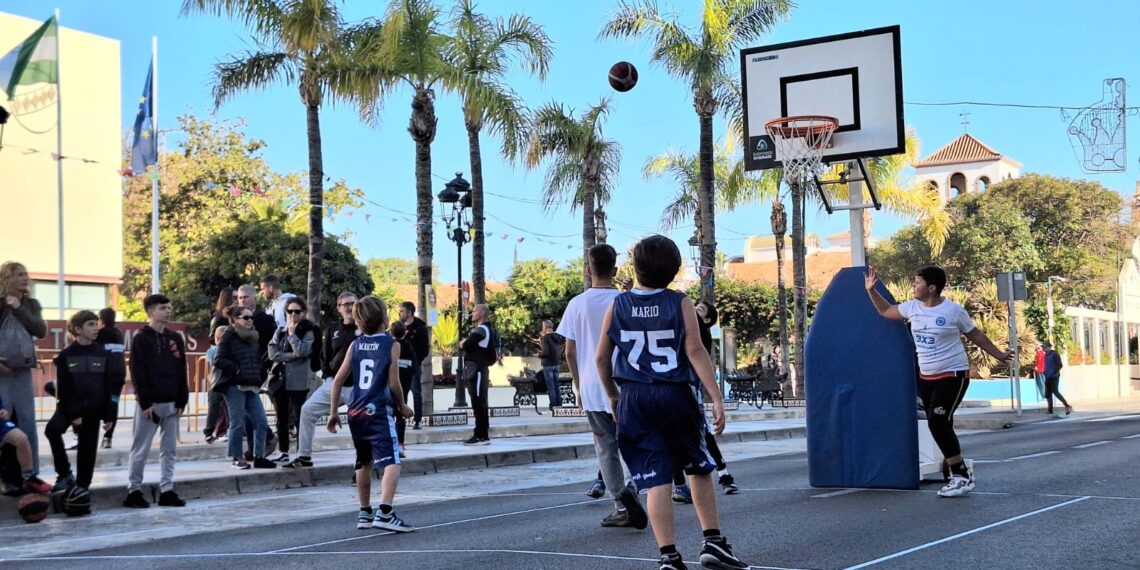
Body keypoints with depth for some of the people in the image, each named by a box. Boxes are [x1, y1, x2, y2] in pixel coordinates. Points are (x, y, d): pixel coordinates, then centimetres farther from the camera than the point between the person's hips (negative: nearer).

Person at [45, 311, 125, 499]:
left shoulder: (103, 354, 2)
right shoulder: (66, 355, -2)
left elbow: (112, 387, 3)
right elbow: (63, 389, -5)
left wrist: (109, 415, -2)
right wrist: (73, 414, -14)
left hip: (93, 410, 2)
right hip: (69, 407, -2)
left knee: (87, 451, 2)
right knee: (52, 429, -29)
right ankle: (65, 474, -16)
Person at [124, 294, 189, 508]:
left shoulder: (175, 338, 11)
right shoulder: (141, 338, -5)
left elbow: (182, 372, 11)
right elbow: (137, 373, -10)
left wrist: (181, 401, 4)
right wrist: (145, 402, -15)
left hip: (171, 403, 5)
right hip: (149, 403, -5)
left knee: (169, 449, 6)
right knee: (141, 449, 0)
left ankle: (167, 490, 11)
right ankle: (134, 491, 7)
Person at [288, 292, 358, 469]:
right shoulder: (333, 329, 9)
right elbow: (324, 355, 17)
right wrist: (327, 376, 5)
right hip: (333, 383, 4)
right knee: (307, 409, -2)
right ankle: (304, 456, 7)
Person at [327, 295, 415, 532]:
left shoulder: (355, 345, 8)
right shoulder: (391, 344, -5)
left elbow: (338, 380, 6)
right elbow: (394, 384, -8)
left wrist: (333, 412, 13)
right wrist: (402, 406, 8)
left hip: (356, 413, 6)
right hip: (379, 412, -6)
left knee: (364, 464, 21)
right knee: (391, 463, -12)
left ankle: (365, 513, 29)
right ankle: (384, 513, -30)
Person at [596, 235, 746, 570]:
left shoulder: (618, 306, 3)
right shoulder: (680, 304, -3)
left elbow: (602, 357, 7)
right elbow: (695, 351, -10)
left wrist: (613, 395, 21)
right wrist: (716, 398, -9)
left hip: (634, 400, 1)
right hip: (675, 395, -1)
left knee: (657, 480, 1)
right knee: (699, 469, 17)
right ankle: (713, 542, 13)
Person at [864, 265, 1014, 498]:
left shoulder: (953, 310, -11)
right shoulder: (912, 307, 3)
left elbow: (975, 335, 2)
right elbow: (885, 311, 18)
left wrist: (999, 355, 6)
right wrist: (871, 289, 8)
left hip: (953, 375, -6)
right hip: (926, 377, 6)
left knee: (938, 423, -16)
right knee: (939, 426, 7)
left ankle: (960, 475, -6)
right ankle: (961, 471, 20)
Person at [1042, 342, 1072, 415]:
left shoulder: (1054, 354, -9)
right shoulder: (1046, 355, 15)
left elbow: (1060, 365, -13)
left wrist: (1054, 373, -16)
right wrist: (1044, 372, 12)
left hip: (1054, 377, -8)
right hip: (1048, 377, 8)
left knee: (1055, 392, -14)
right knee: (1047, 393, 5)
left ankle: (1067, 406, -9)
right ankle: (1050, 410, 10)